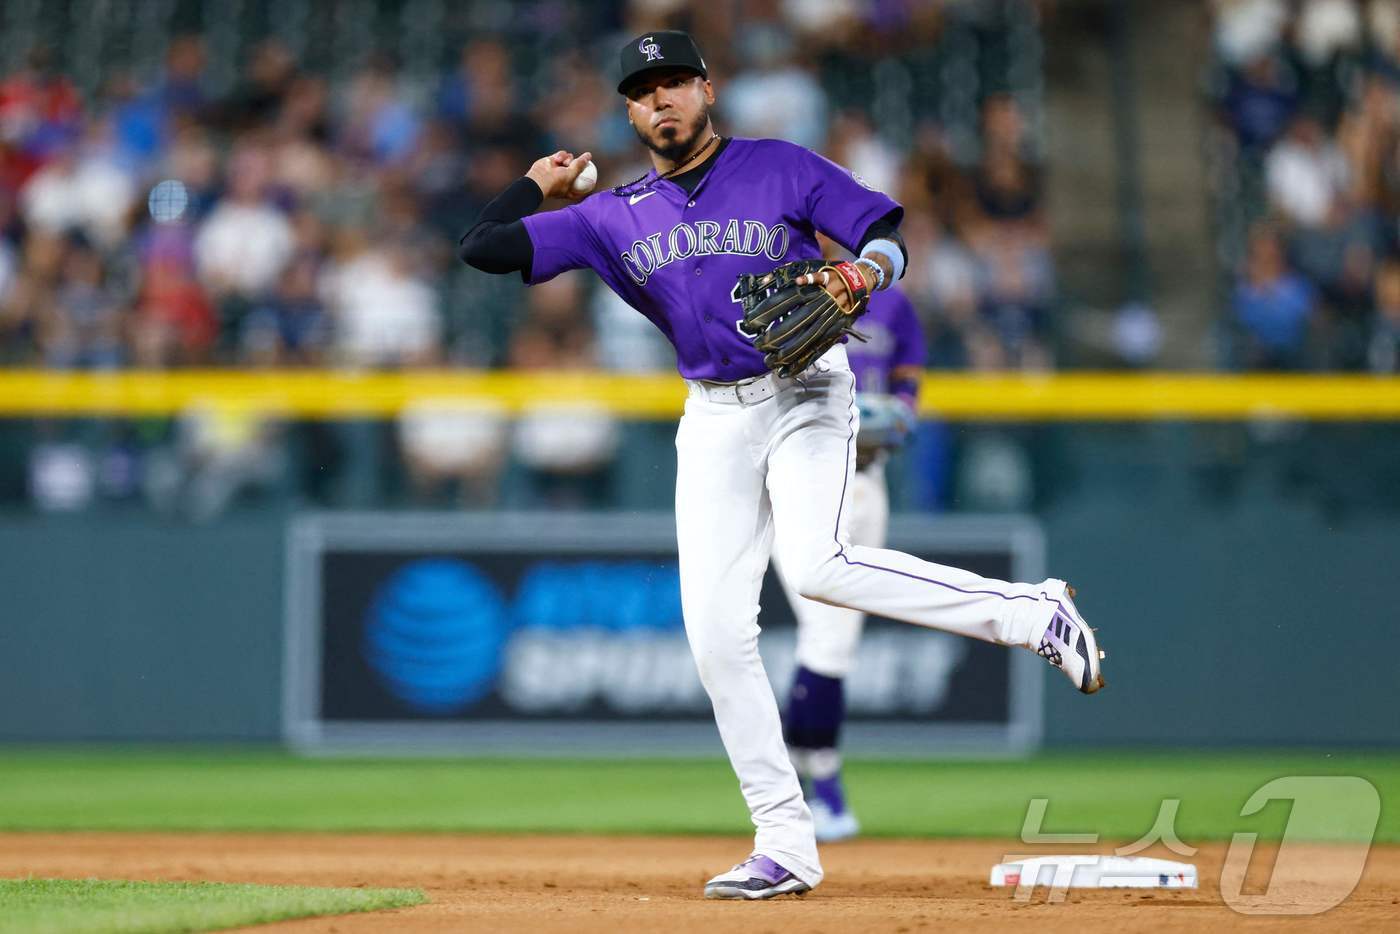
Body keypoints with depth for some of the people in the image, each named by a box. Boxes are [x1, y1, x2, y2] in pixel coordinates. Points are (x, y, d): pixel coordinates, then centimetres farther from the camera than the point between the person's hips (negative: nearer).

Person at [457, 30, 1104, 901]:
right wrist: (539, 185, 17)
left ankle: (1034, 612, -15)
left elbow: (889, 227, -3)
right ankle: (786, 846, 2)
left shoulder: (780, 168, 1)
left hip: (804, 394, -5)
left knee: (818, 564, -29)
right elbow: (484, 247, 7)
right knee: (717, 632, -3)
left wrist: (865, 271, -23)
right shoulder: (614, 218, 9)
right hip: (713, 420, 5)